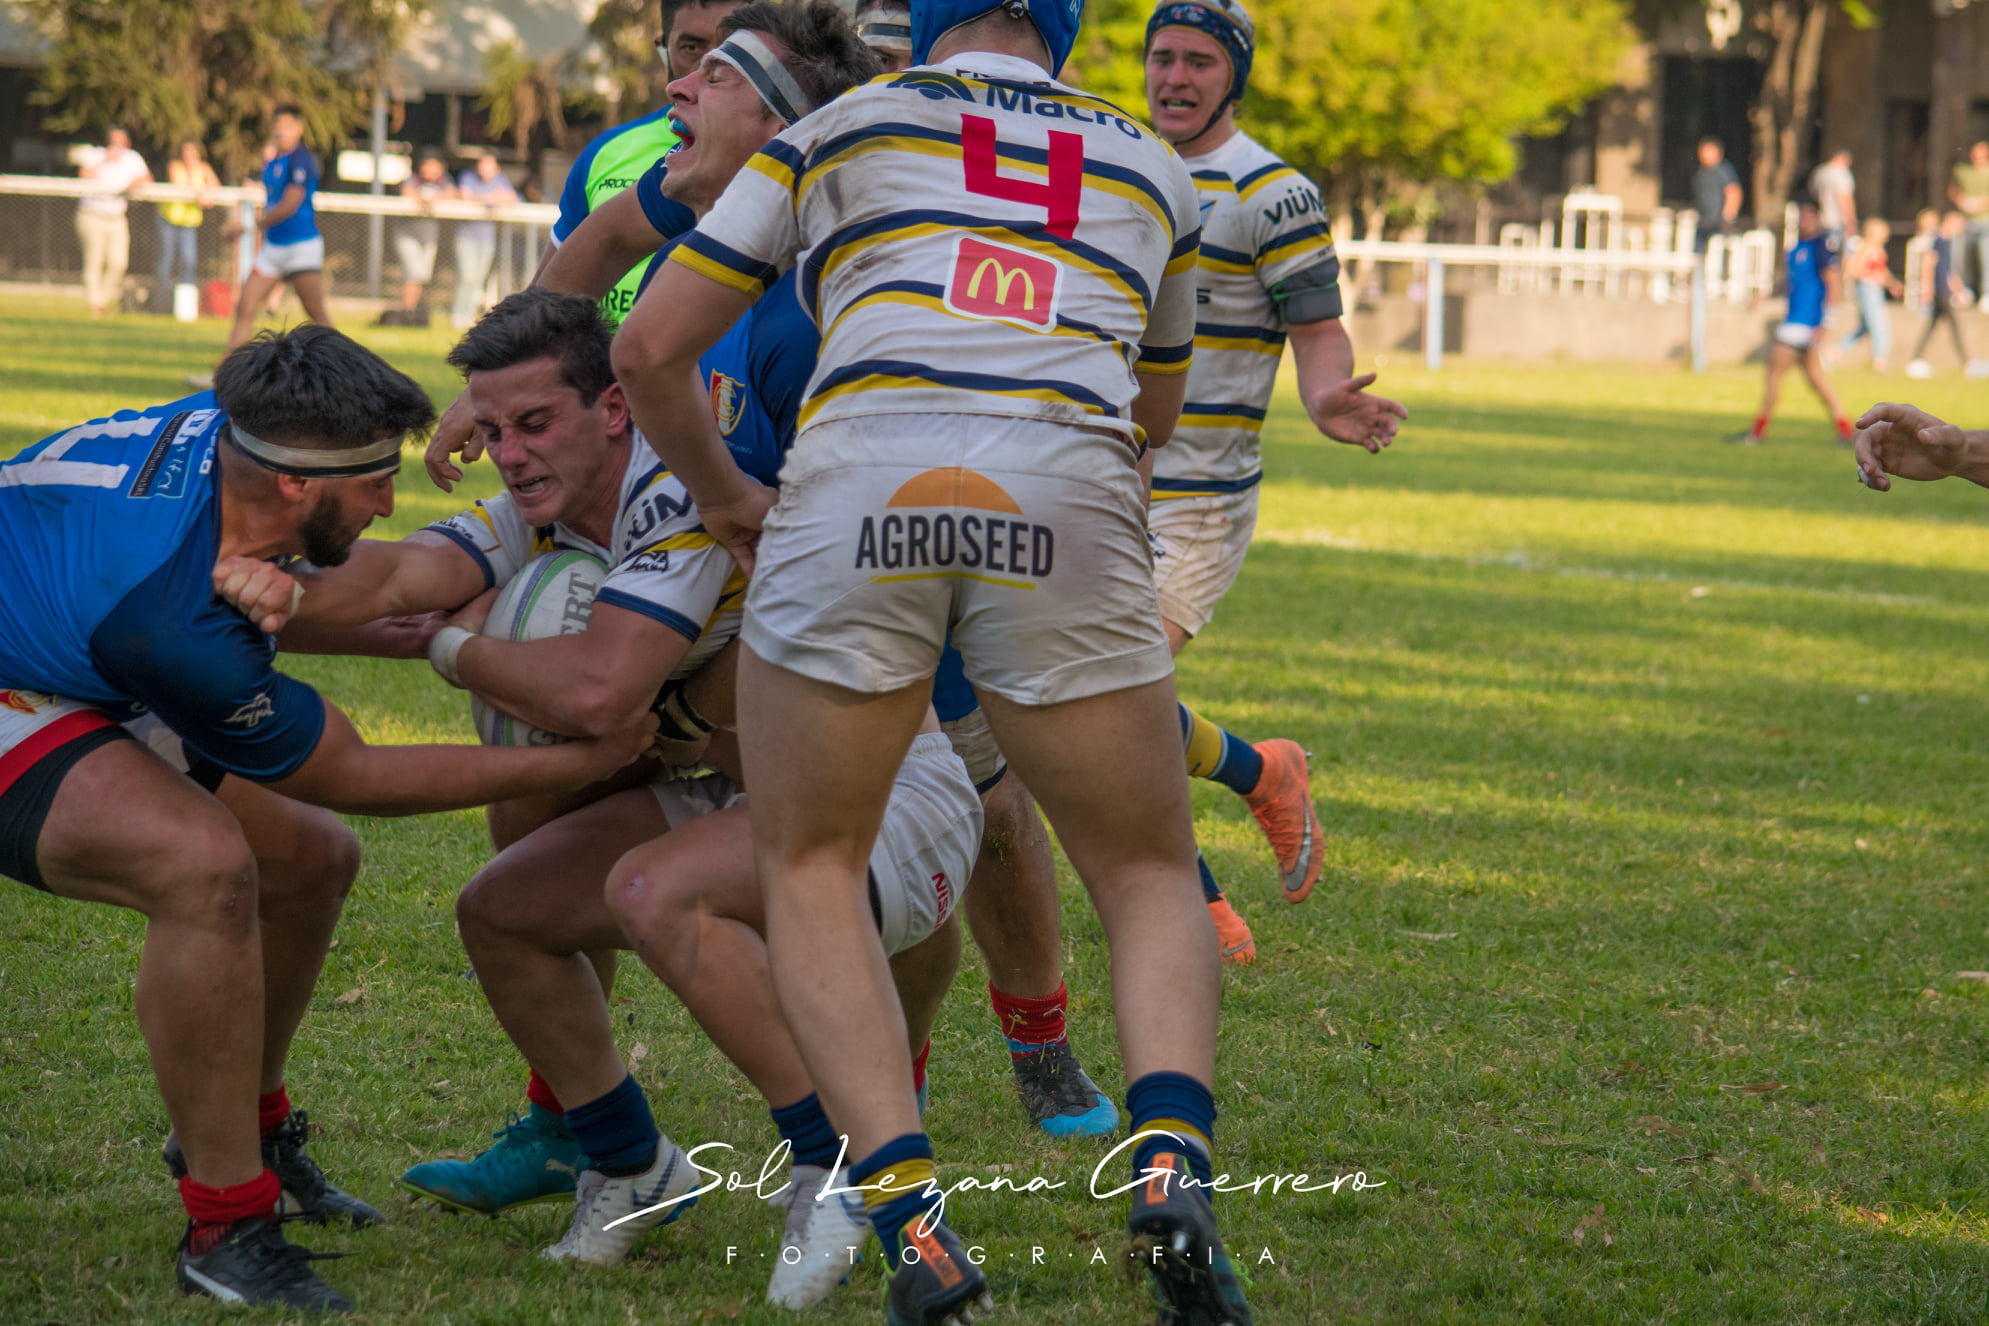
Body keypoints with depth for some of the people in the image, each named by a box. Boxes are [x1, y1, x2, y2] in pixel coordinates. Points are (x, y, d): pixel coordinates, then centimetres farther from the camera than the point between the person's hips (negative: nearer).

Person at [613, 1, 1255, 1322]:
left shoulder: (840, 127, 23)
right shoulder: (1149, 165, 29)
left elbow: (652, 347, 21)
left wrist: (723, 495, 37)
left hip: (861, 481, -1)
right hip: (1066, 503, 1)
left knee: (809, 865, 19)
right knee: (1150, 879, 18)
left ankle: (909, 1215, 0)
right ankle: (1173, 1168, -10)